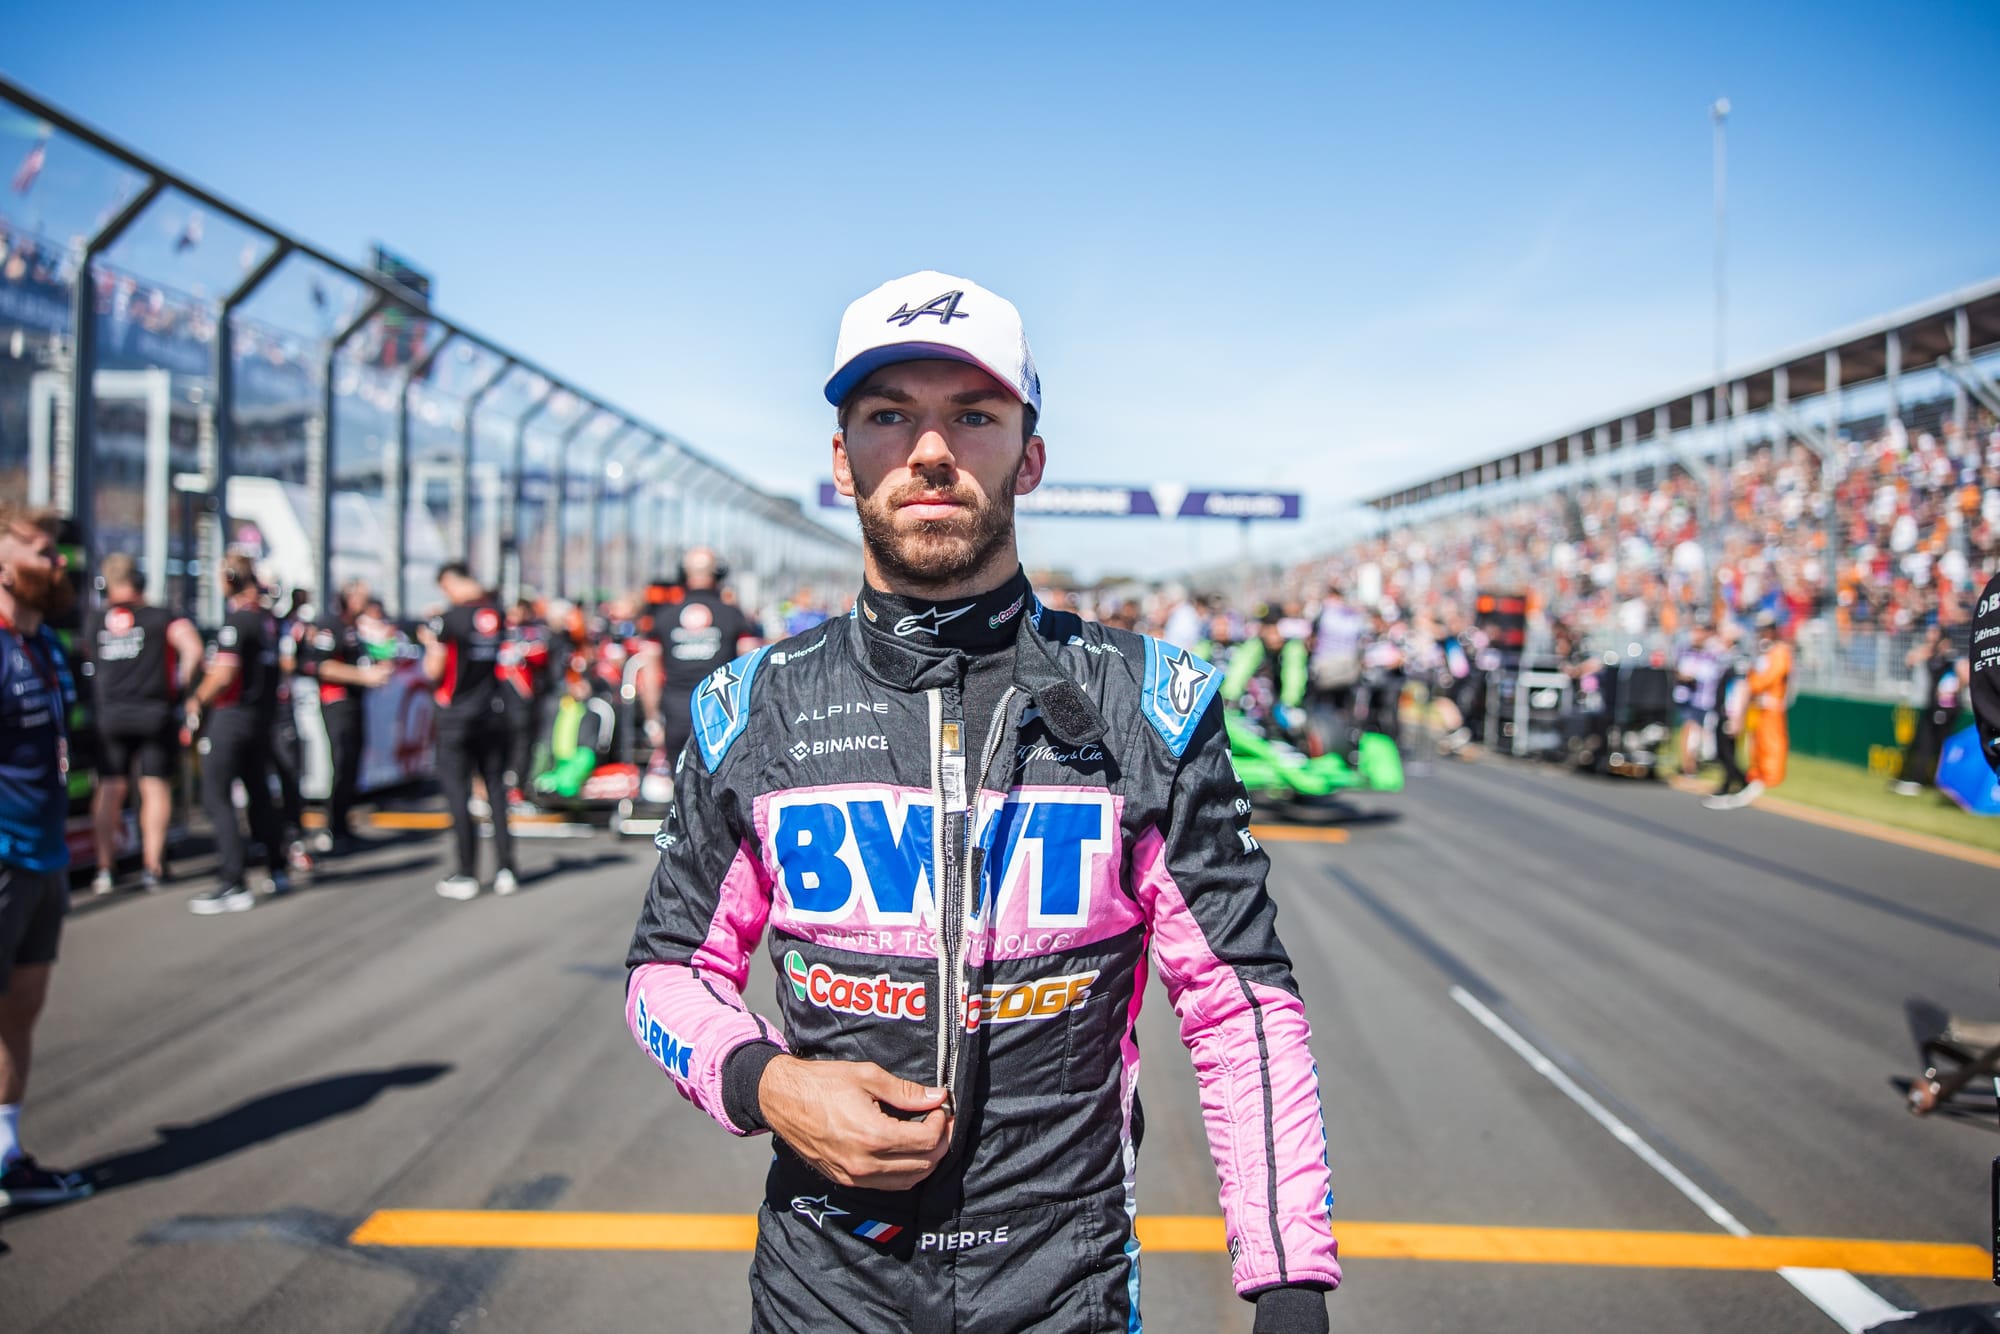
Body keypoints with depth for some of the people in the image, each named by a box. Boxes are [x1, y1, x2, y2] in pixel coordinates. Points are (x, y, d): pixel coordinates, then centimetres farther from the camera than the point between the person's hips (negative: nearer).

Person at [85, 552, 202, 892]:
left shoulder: (95, 621, 5)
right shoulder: (162, 618, -2)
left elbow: (88, 663, 12)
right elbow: (193, 650, -15)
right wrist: (184, 683, -2)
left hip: (109, 717, 2)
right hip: (155, 714, -2)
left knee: (109, 788, 8)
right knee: (155, 787, 4)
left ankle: (105, 868, 6)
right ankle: (152, 867, 2)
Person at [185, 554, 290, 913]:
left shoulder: (236, 618, -16)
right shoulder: (268, 618, 9)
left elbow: (224, 674, -21)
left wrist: (197, 701, -6)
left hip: (231, 714, -8)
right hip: (264, 715, 8)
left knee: (217, 797, -4)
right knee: (259, 792, 18)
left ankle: (232, 884, -8)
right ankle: (277, 870, 24)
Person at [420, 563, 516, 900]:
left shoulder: (449, 619, -14)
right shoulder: (497, 613, 2)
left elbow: (433, 671, -13)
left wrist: (430, 643, 6)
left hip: (457, 714, -5)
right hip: (494, 711, 5)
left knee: (456, 788, 2)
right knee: (495, 786, 11)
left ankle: (466, 875, 2)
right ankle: (505, 869, 9)